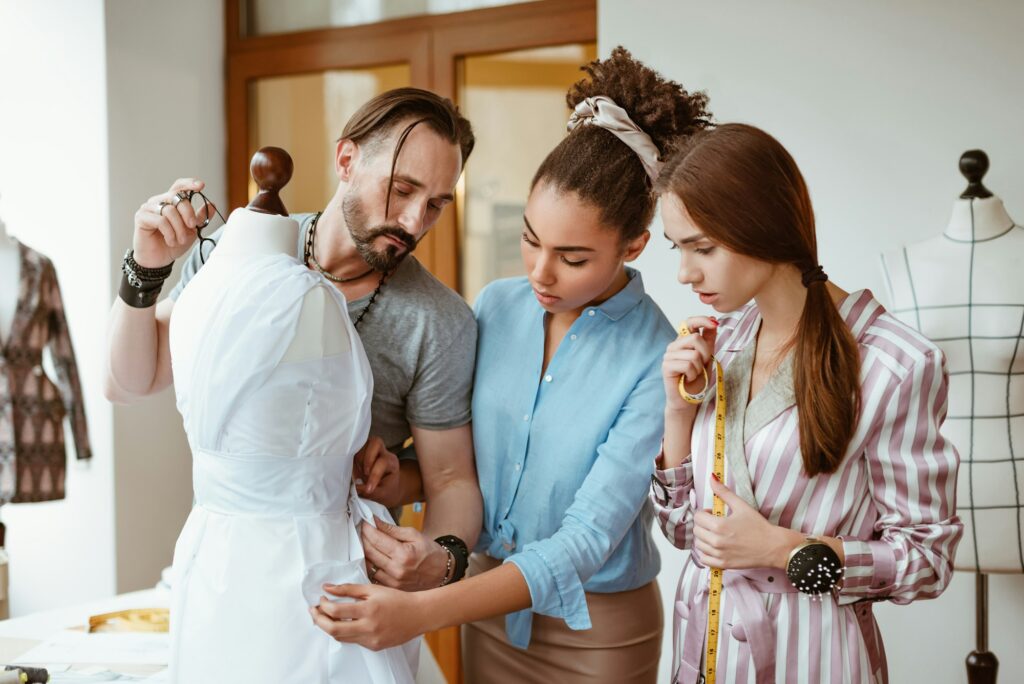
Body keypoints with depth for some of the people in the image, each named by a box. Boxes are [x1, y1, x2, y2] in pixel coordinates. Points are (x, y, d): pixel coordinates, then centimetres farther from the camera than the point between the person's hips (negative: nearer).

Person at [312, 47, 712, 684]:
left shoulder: (656, 362, -22)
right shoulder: (497, 306, -5)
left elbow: (586, 540, -26)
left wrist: (424, 612, -34)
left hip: (597, 625, -4)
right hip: (490, 597, 5)